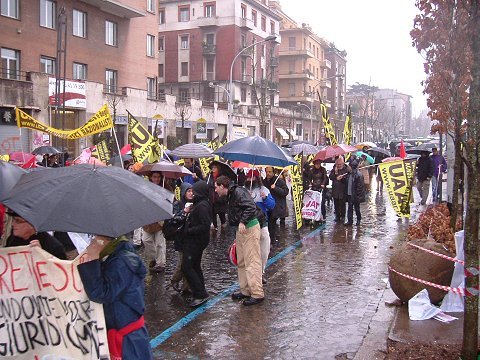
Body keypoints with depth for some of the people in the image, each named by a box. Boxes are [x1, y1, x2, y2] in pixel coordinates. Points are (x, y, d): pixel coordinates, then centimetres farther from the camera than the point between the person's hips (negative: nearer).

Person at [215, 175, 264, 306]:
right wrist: (236, 236, 23)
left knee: (252, 262, -9)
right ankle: (245, 291, 25)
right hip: (241, 229, 11)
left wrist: (242, 222, -27)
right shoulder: (230, 195, 18)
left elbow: (251, 207, -25)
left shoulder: (238, 192, -13)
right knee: (241, 262, 15)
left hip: (249, 228, -11)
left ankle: (257, 294, -5)